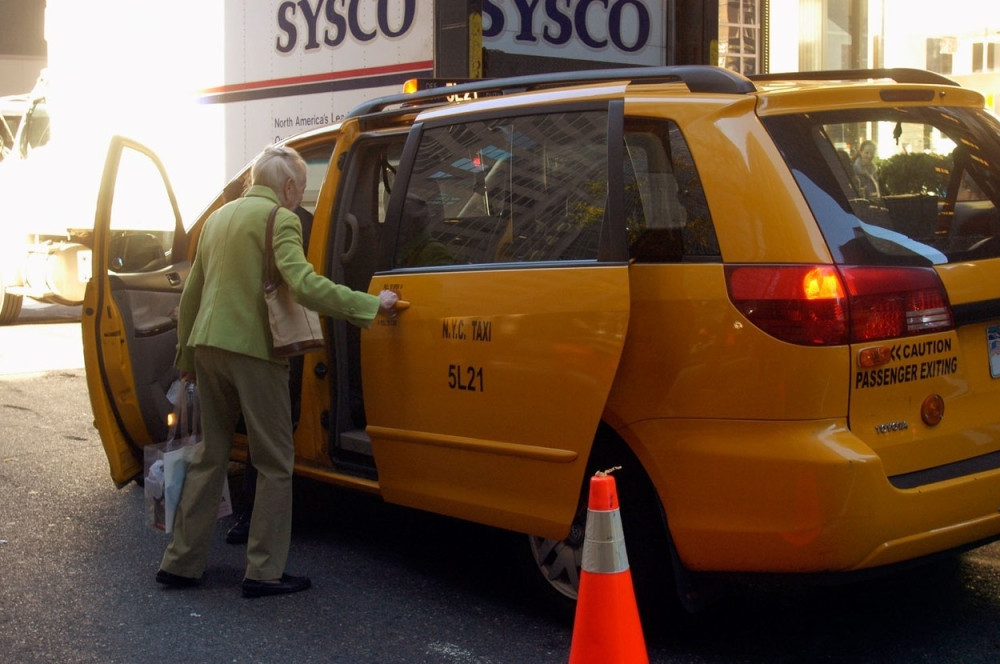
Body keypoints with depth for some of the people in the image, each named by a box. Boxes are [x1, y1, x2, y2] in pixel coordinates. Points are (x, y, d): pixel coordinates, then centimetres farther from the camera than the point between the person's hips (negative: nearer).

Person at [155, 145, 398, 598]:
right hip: (252, 348, -8)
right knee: (275, 462, 2)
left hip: (207, 345, 8)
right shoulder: (279, 218, -6)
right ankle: (263, 572, 3)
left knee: (211, 456, 16)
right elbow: (303, 284, -21)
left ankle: (180, 563, 18)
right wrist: (371, 304, -20)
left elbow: (191, 293, 22)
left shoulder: (219, 217, 19)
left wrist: (185, 355, 29)